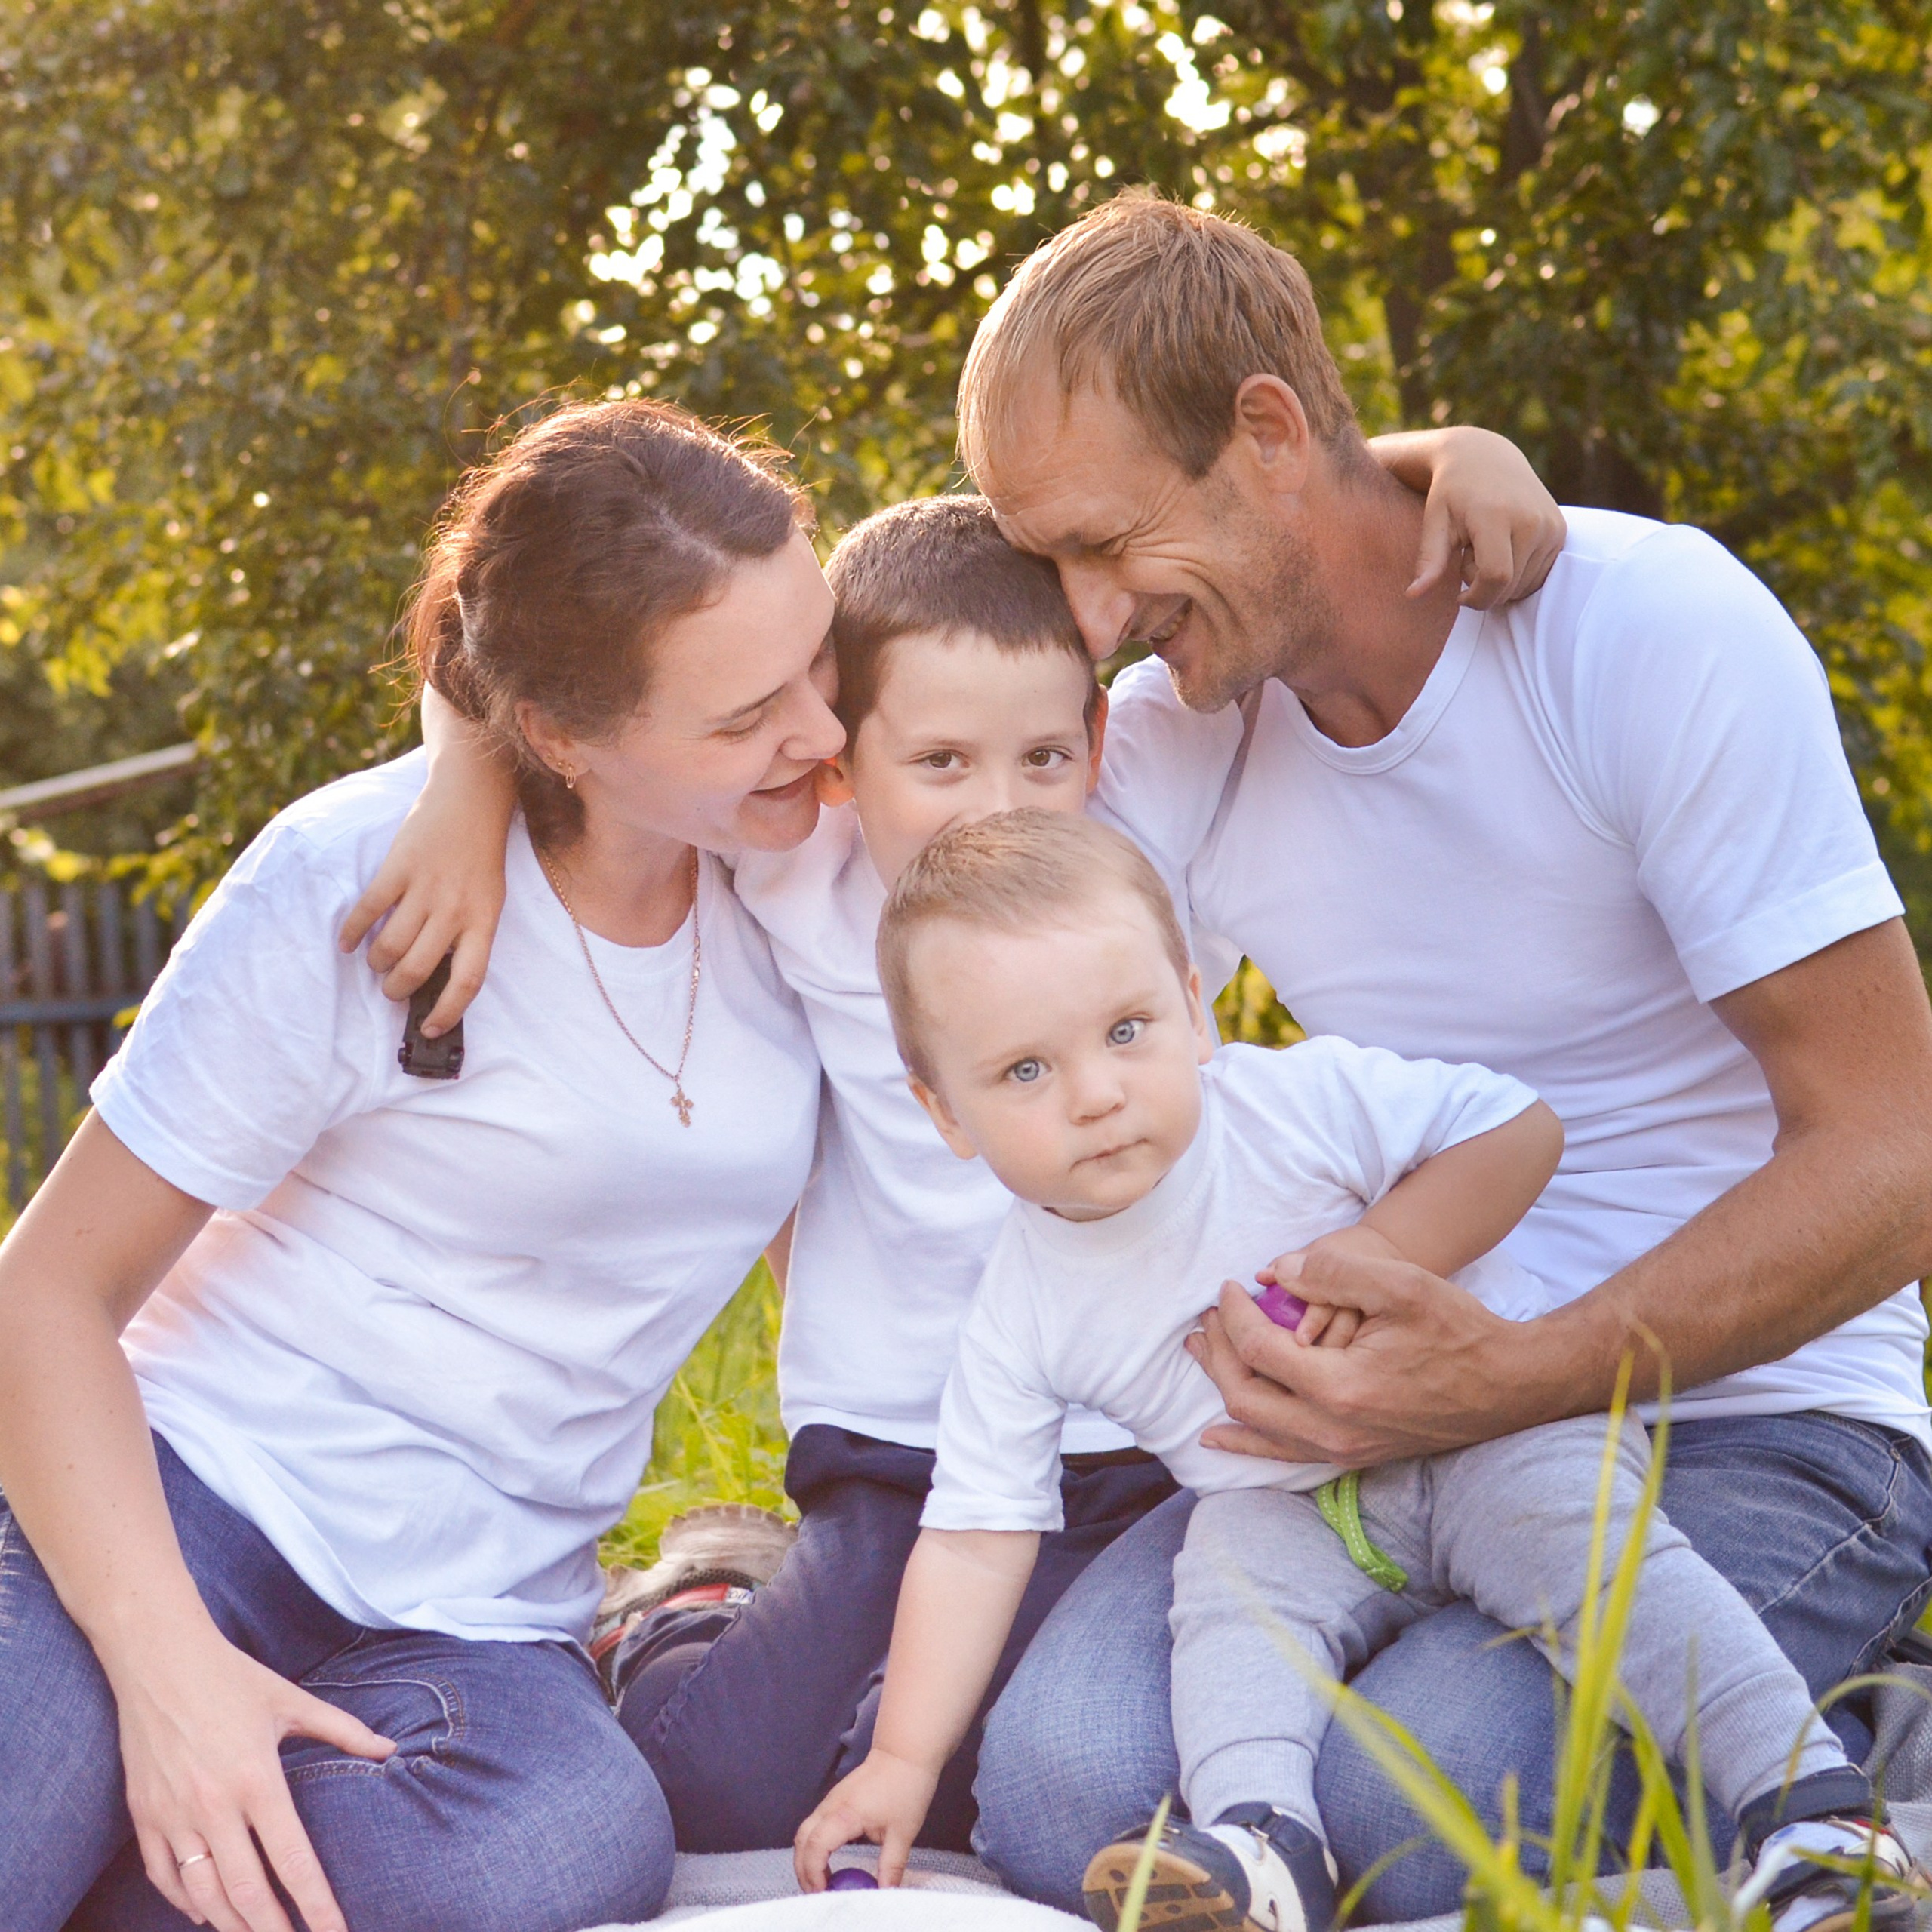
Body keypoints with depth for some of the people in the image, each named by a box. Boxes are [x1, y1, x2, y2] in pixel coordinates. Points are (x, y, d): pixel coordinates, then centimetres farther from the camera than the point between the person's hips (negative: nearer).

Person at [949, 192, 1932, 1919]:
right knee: (1062, 1777, -24)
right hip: (1416, 1410, 4)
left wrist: (1508, 1381, -30)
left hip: (1751, 1421, -3)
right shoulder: (1172, 741, 3)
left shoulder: (1658, 634, -14)